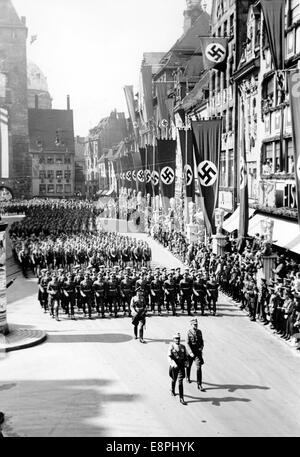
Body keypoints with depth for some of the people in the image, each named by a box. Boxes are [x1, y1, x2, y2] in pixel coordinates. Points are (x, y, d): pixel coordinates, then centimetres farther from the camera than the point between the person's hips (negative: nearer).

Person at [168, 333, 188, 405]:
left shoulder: (183, 347, 5)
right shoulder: (171, 347, -7)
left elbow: (186, 356, 14)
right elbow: (169, 356, -18)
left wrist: (186, 363, -4)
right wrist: (174, 363, -33)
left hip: (181, 366, 2)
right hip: (174, 366, -2)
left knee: (180, 381, -5)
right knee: (174, 380, 16)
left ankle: (181, 398, -5)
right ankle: (172, 391, 48)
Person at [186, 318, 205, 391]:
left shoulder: (199, 332, 1)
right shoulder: (189, 333, -11)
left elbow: (202, 341, 13)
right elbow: (187, 343, -16)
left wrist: (201, 347, -6)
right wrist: (191, 353, -26)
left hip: (198, 352, 2)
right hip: (190, 352, -2)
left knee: (199, 368, -8)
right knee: (189, 366, 18)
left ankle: (199, 385, -6)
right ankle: (188, 378, 48)